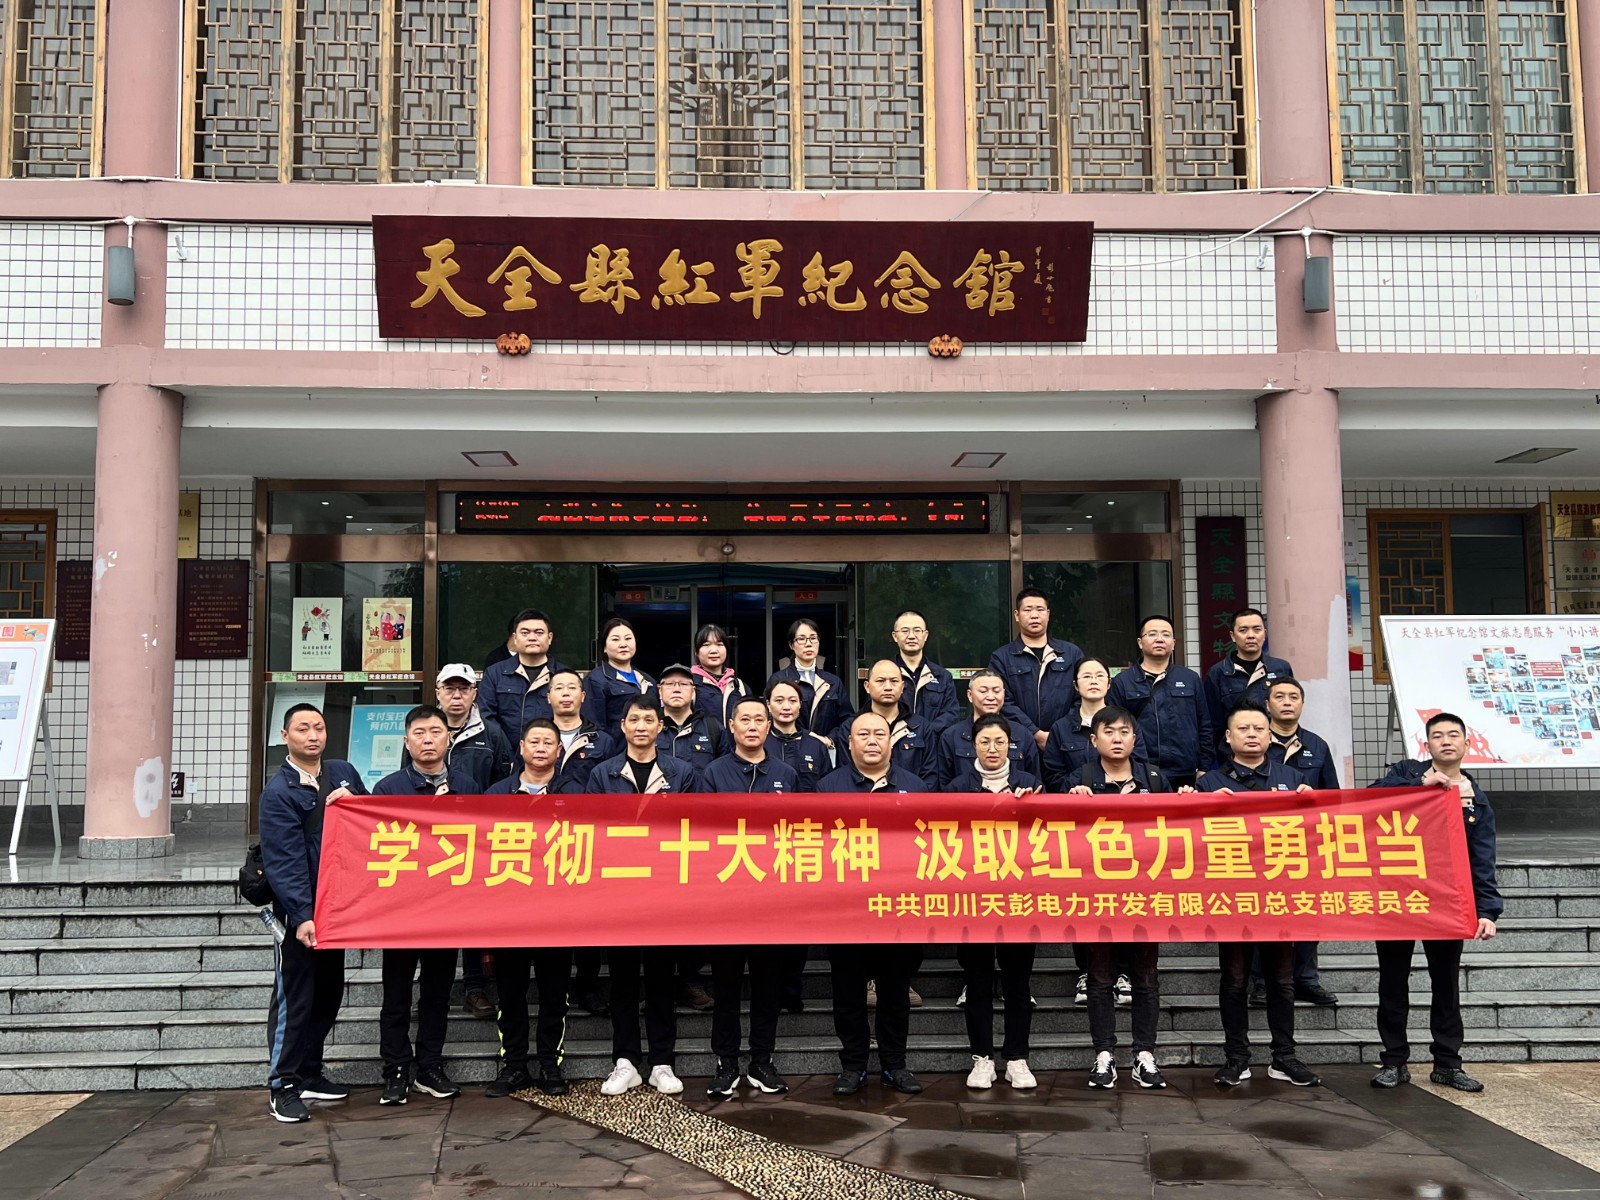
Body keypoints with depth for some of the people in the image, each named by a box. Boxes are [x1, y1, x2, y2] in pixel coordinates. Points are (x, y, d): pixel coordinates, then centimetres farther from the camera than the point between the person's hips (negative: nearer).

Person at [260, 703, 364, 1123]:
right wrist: (302, 916, -24)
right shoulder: (278, 792, -10)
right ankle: (283, 1087, 7)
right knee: (294, 997, -1)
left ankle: (310, 1073, 27)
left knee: (329, 992, 14)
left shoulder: (343, 773, 8)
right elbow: (283, 862, -17)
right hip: (298, 910, -6)